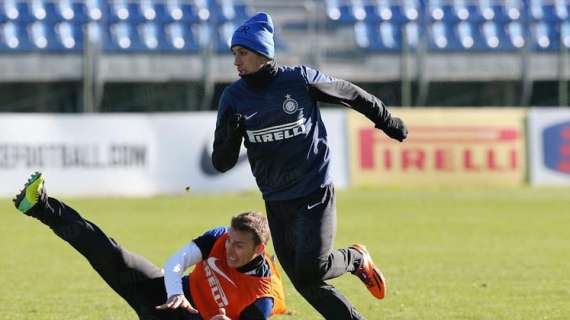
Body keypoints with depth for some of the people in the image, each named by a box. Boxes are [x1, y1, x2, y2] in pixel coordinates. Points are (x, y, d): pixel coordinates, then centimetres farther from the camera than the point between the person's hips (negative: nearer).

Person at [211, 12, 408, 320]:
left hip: (315, 193, -4)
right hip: (276, 201, 4)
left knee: (310, 270, -17)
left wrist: (387, 122, 18)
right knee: (307, 285, 4)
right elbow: (222, 163, -3)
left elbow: (351, 94, 6)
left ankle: (356, 259, 13)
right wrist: (230, 135, -25)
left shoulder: (300, 80, -11)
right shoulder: (233, 97, -3)